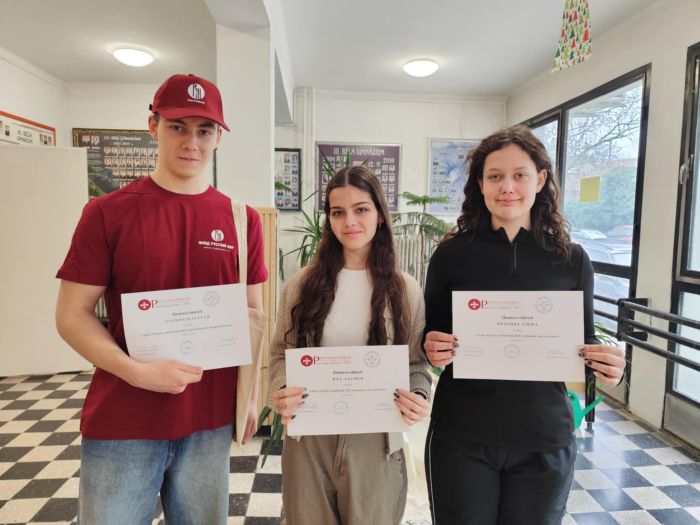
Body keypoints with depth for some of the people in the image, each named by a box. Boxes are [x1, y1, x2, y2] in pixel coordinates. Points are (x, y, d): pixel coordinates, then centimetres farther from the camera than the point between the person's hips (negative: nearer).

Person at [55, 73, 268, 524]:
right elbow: (72, 314, -5)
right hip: (120, 424, -2)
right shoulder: (108, 212, -6)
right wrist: (138, 372, -19)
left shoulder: (243, 220, 0)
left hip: (211, 422, 2)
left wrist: (251, 395, 4)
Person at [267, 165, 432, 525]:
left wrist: (418, 398, -18)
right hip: (308, 440, 1)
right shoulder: (302, 285, -3)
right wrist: (281, 392, -16)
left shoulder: (405, 290, -3)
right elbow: (281, 354, 3)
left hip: (375, 442, 0)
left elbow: (416, 364, 2)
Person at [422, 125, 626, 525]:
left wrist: (606, 364, -13)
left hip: (545, 440, 2)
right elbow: (430, 337, 2)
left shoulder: (572, 259, -1)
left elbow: (586, 344, 7)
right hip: (461, 437, -1)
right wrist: (432, 350, -19)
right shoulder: (452, 253, -6)